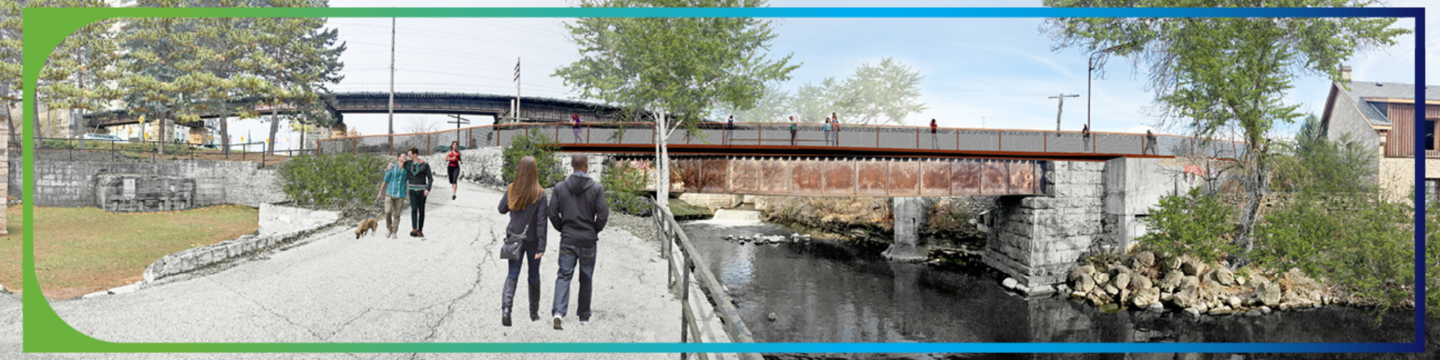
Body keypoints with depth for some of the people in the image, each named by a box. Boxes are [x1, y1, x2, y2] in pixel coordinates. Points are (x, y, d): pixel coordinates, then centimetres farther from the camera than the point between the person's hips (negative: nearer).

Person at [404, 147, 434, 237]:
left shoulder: (425, 165, -7)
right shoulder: (408, 164, 4)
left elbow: (430, 178, -6)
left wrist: (428, 189, -19)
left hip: (422, 190, -2)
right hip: (412, 190, 2)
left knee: (421, 210, 3)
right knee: (414, 209, -13)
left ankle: (420, 231, 13)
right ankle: (414, 230, -23)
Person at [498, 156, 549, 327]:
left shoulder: (511, 190, -5)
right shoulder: (540, 194, -14)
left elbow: (502, 209, 10)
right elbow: (541, 222, -15)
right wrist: (541, 246, -13)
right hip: (532, 240, -2)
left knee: (512, 275, 6)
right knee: (534, 276, 14)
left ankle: (506, 306, -16)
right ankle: (534, 312, 25)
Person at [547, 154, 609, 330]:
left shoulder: (560, 187, -1)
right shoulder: (596, 188, -7)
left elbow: (553, 213, -2)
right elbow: (603, 215, -10)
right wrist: (595, 230, 7)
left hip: (567, 240, 1)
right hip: (588, 240, -1)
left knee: (564, 276, 2)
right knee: (586, 279, 11)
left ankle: (559, 312, -17)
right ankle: (584, 316, 21)